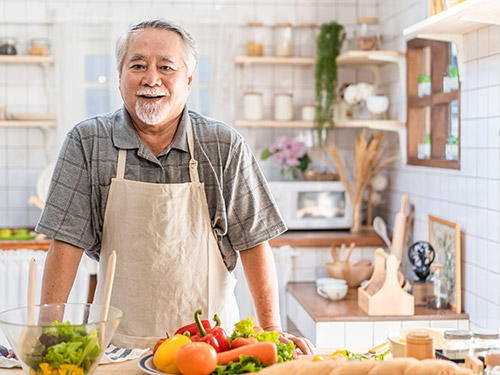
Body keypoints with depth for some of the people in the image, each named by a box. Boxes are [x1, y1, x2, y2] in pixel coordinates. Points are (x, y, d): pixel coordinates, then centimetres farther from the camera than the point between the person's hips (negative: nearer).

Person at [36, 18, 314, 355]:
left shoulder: (225, 146, -1)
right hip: (118, 343, 0)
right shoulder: (87, 142, 0)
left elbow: (253, 240, 0)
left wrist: (272, 330, -6)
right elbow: (68, 240, -1)